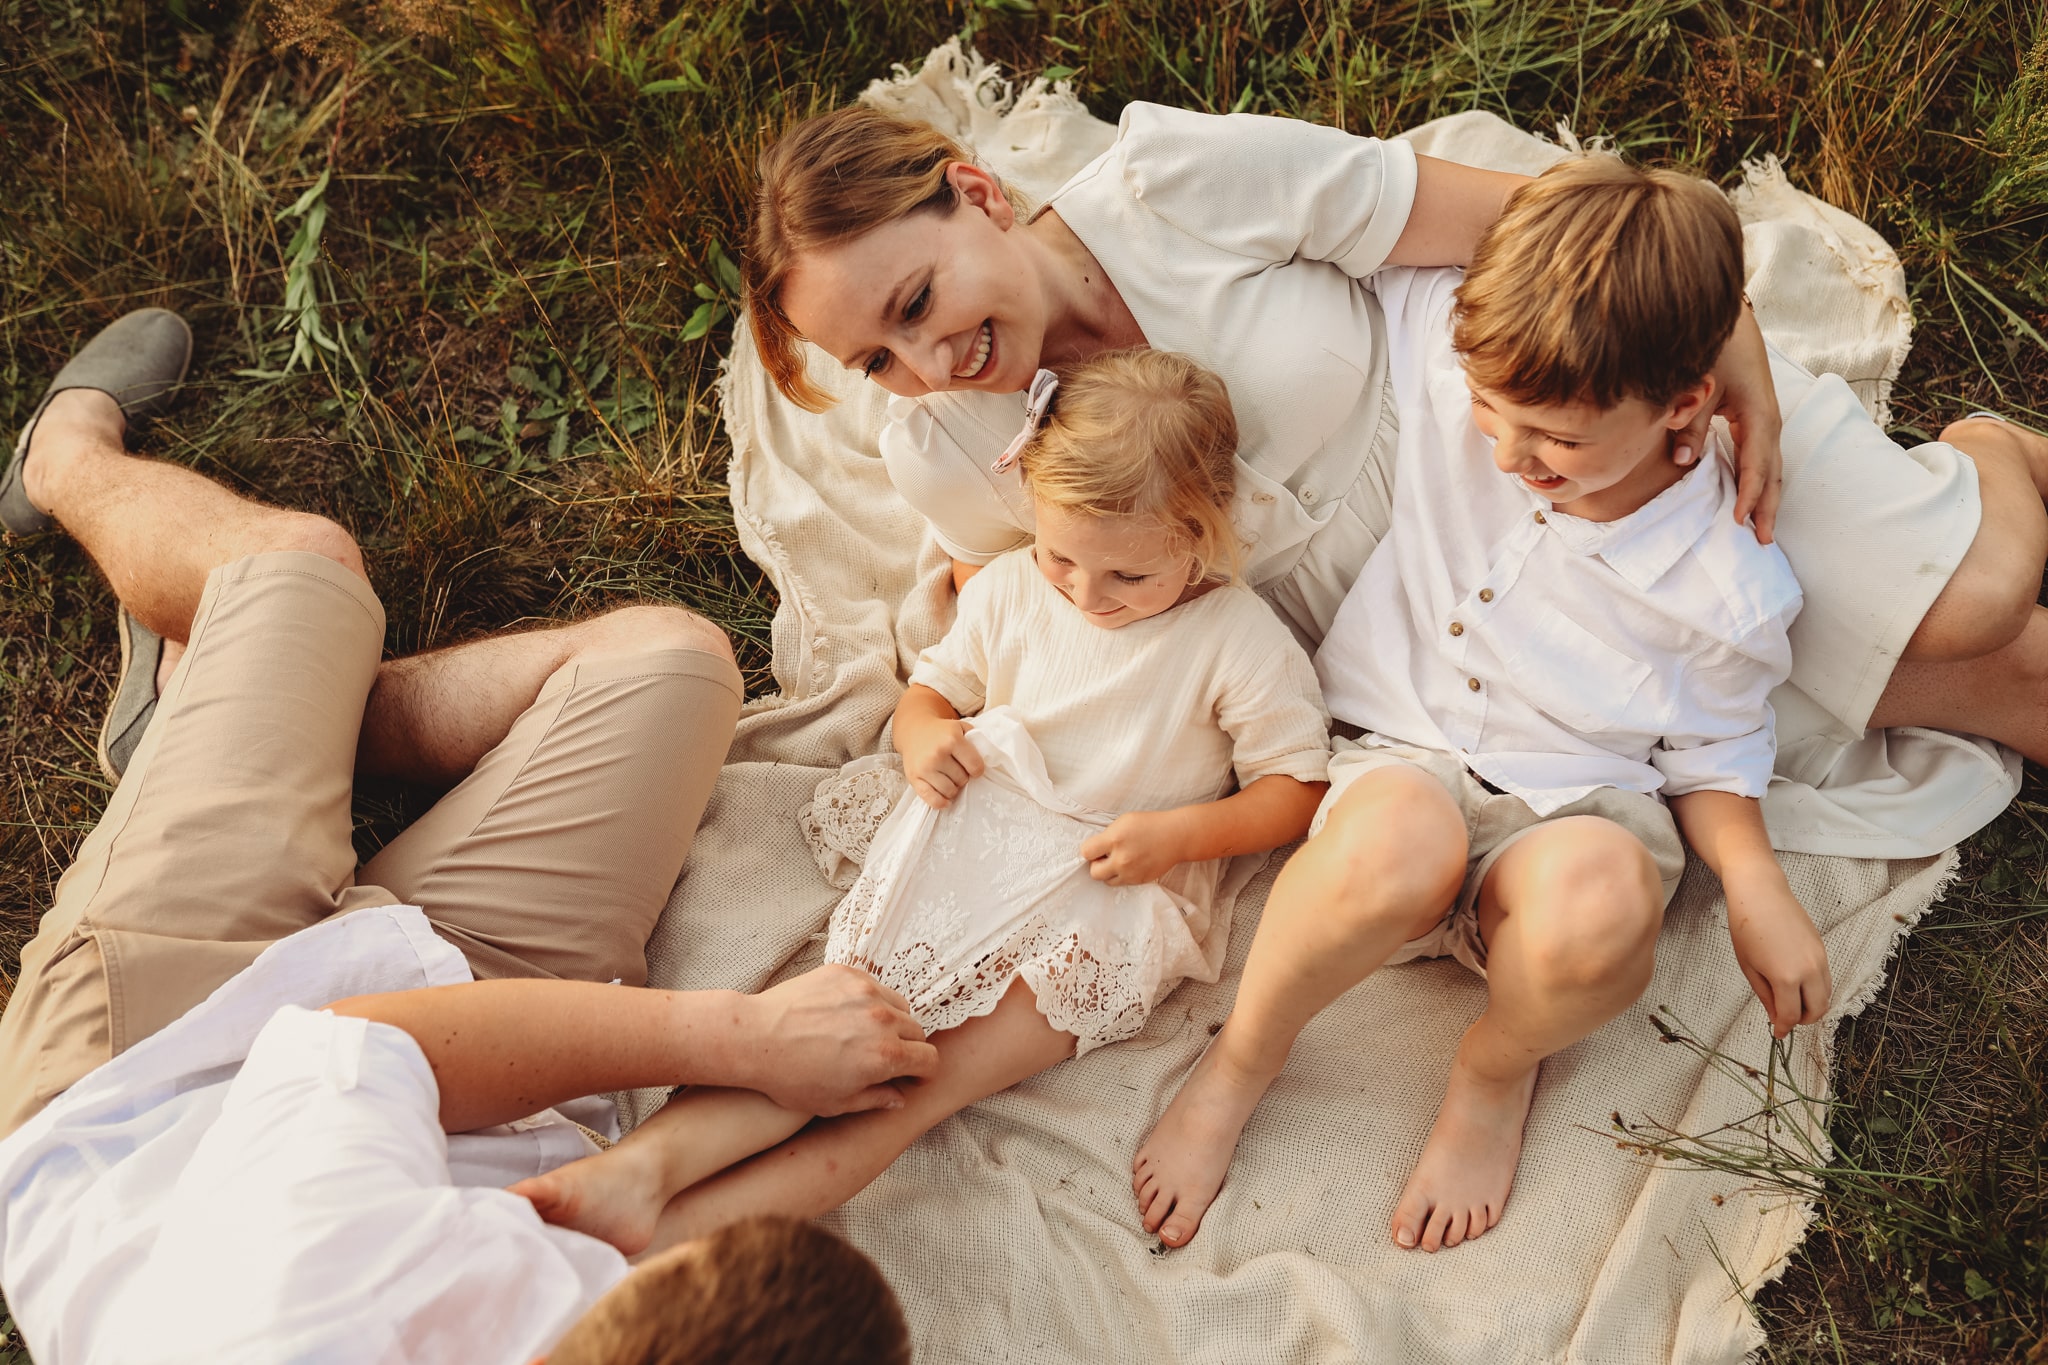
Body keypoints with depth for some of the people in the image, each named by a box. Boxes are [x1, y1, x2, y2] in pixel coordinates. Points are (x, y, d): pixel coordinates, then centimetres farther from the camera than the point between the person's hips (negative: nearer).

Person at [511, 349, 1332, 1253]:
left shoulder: (1241, 642, -6)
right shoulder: (1010, 588, 5)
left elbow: (1297, 786, -1)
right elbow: (934, 686, 18)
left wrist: (1179, 834, -17)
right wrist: (923, 735, -7)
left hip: (1119, 894, -3)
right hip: (971, 849, 4)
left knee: (941, 1071, -24)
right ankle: (648, 1162, -38)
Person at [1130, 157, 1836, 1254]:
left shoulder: (1726, 582, -9)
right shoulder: (1440, 345, -8)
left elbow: (1710, 754, 9)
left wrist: (1756, 888, -9)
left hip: (1577, 805, 0)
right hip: (1400, 762, 1)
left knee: (1598, 905, -40)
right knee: (1398, 845, -40)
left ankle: (1496, 1072, -2)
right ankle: (1243, 1058, -8)